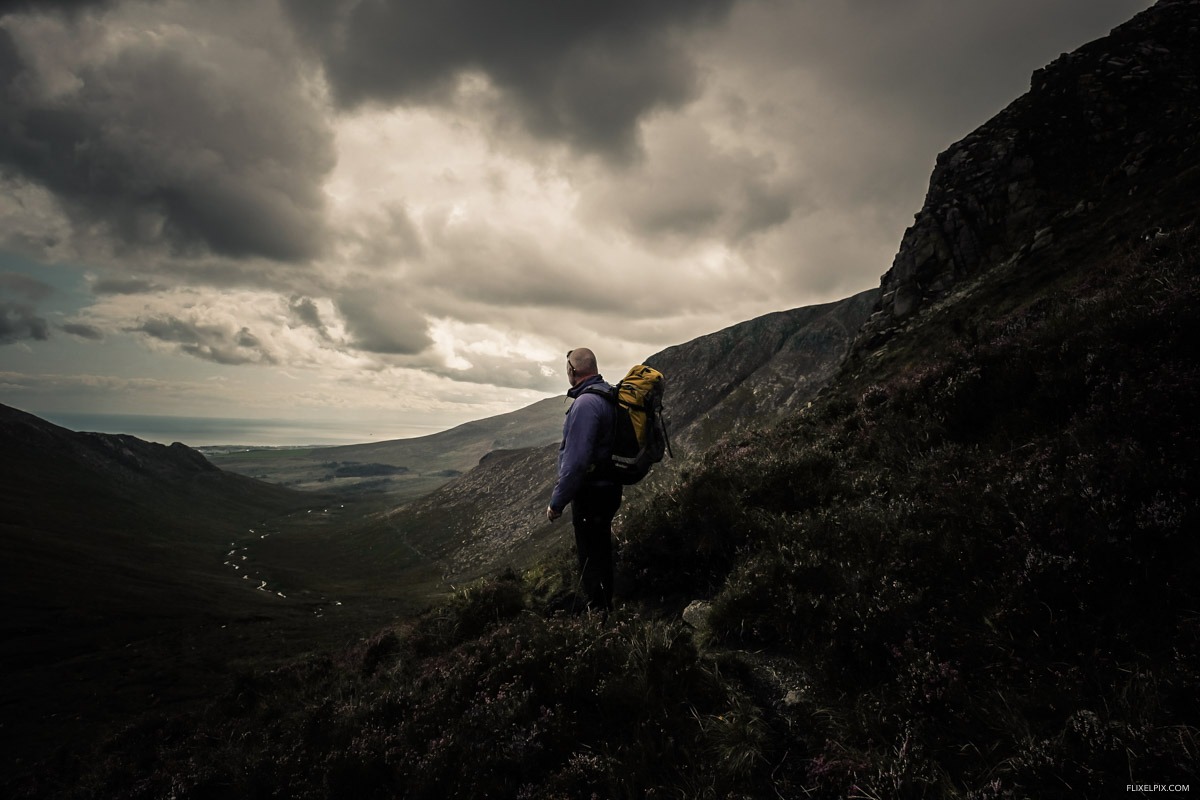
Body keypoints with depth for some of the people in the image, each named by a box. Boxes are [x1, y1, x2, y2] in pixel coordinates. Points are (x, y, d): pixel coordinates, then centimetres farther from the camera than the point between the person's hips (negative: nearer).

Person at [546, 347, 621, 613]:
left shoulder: (586, 403, -23)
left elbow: (575, 461, -27)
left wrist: (556, 502, -18)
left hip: (590, 493, -10)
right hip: (608, 488, 10)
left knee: (591, 560, 1)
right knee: (601, 551, 22)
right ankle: (606, 606, 36)